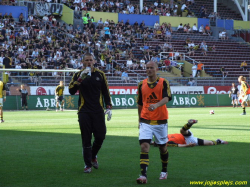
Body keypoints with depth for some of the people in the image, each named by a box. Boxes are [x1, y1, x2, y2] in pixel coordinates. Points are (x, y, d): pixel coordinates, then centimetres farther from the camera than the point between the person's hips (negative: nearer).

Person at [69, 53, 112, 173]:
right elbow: (71, 91, -7)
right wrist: (80, 79, -18)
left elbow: (106, 92, 12)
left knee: (100, 136, 0)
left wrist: (108, 107, 4)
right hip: (84, 112, -1)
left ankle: (93, 156, 27)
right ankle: (88, 164, 6)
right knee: (86, 139, -2)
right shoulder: (78, 75, 5)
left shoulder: (100, 74, 9)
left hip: (98, 111, 1)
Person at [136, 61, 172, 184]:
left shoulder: (163, 83, -3)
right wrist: (140, 120, 17)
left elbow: (166, 98, -18)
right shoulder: (141, 84, 6)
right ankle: (143, 175, -19)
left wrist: (156, 105, -38)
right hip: (146, 122, 1)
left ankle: (164, 171, 34)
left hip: (160, 121, -1)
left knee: (162, 147, 12)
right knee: (144, 147, -14)